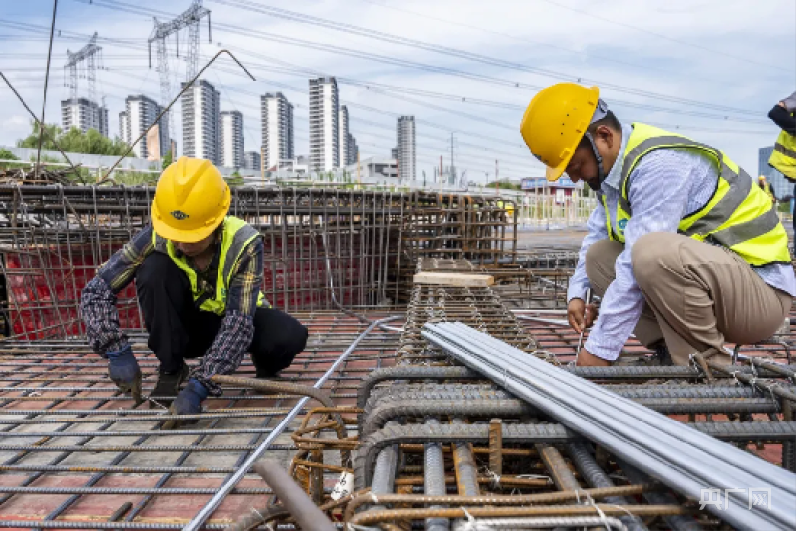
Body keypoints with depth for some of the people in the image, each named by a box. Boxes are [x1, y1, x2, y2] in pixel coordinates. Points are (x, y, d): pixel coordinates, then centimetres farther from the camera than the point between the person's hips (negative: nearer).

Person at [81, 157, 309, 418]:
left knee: (291, 336, -33)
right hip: (183, 326, 2)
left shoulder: (244, 245, -30)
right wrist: (117, 351, -33)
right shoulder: (156, 239, -25)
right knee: (154, 268, -29)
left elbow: (238, 324, -35)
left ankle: (265, 366, 5)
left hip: (231, 321, -1)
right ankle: (172, 369, -10)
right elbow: (96, 291, -20)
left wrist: (198, 388, -43)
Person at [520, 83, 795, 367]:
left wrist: (600, 350, -23)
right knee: (599, 255, 4)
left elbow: (637, 270, -27)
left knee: (654, 252, -35)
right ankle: (673, 353, 1)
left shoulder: (659, 166, -24)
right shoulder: (615, 163, 2)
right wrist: (578, 293, 6)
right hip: (706, 277, 9)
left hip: (761, 290, -9)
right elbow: (597, 235, 16)